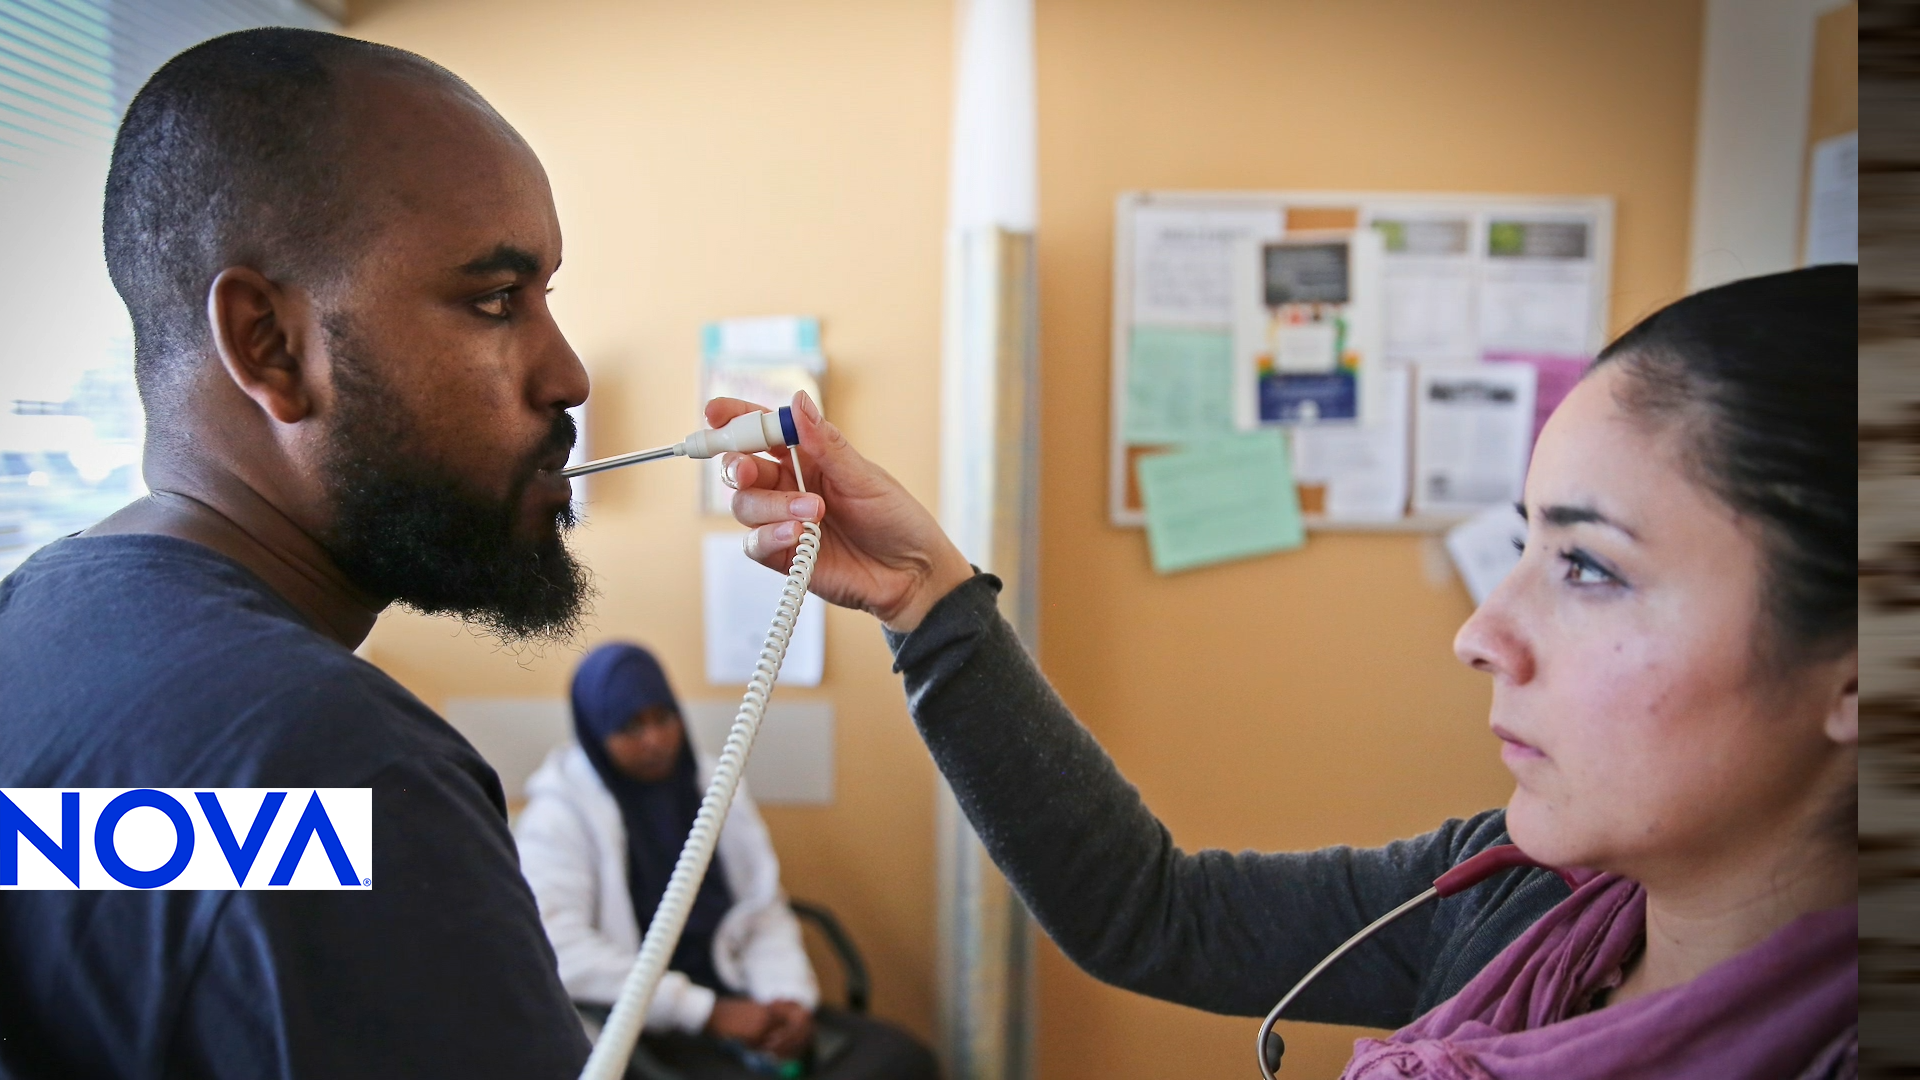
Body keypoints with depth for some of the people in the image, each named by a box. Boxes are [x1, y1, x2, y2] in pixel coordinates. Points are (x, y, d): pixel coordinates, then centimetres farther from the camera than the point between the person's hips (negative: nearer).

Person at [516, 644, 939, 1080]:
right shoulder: (559, 815, -3)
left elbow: (766, 913, 14)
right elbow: (561, 950, -16)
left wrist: (791, 996, -7)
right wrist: (708, 1012, -18)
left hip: (736, 998, 6)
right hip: (643, 1025, -6)